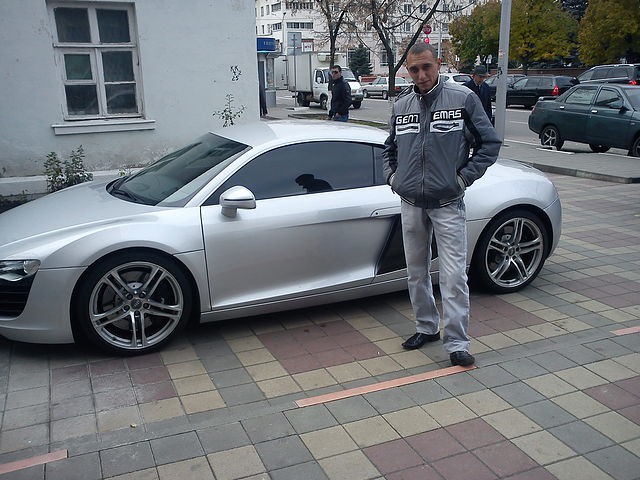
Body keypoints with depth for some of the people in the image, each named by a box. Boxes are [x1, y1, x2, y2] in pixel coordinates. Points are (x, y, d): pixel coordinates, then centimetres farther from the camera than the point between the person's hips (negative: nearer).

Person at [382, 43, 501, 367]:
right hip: (410, 204, 5)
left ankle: (456, 343, 2)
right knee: (416, 272, 14)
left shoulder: (463, 98, -5)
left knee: (453, 274, -7)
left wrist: (465, 176, -8)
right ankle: (426, 327, 31)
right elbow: (389, 148, 23)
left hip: (448, 203, -4)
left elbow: (489, 143, -1)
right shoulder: (401, 106, 8)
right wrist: (391, 175, 8)